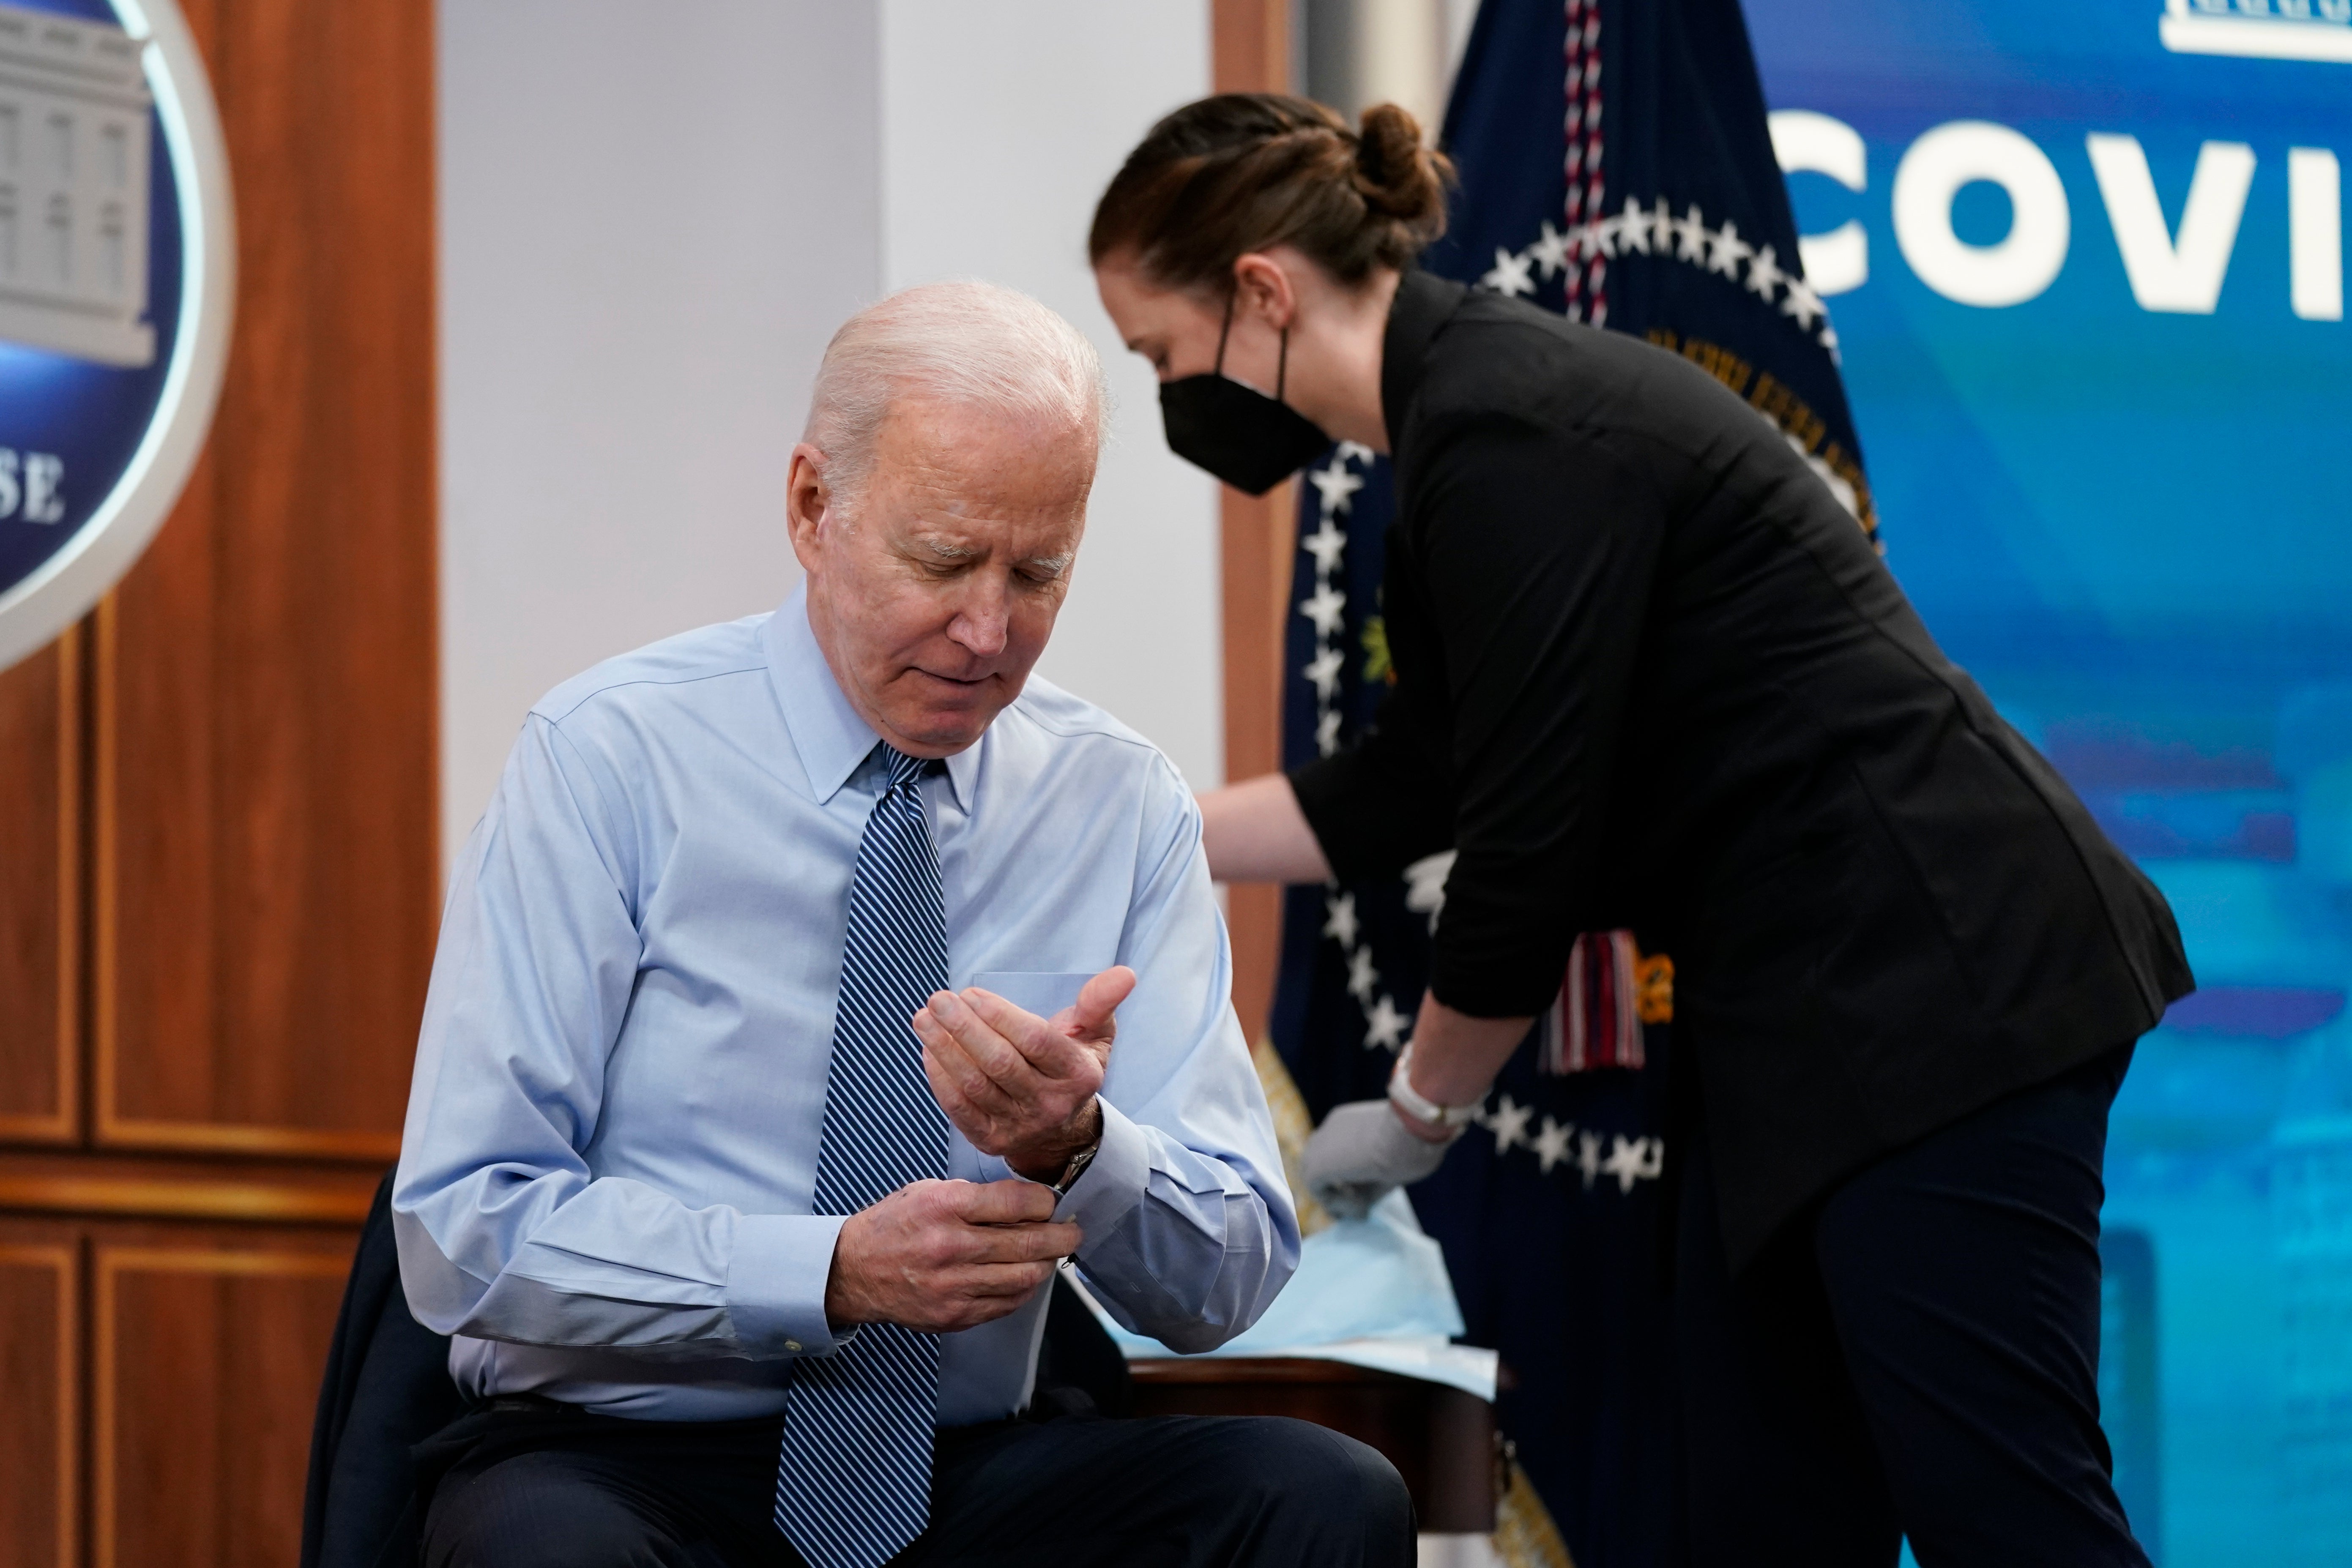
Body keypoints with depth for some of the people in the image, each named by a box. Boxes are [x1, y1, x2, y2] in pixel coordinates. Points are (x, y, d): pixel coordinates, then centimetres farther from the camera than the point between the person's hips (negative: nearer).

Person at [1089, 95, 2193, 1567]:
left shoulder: (1513, 437, -16)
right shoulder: (1485, 396, 15)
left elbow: (1529, 844, -15)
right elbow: (1418, 781, 26)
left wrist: (1418, 1110, 0)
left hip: (1937, 992, -10)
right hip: (1809, 1008, 10)